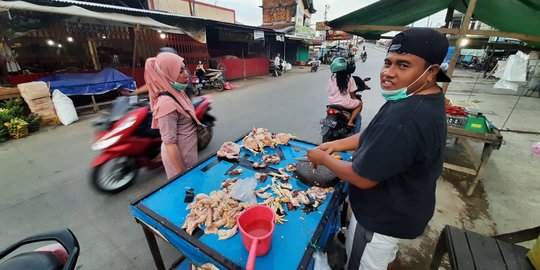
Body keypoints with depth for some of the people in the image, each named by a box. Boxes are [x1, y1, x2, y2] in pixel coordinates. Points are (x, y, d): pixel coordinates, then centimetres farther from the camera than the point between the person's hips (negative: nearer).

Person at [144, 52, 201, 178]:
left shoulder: (177, 93, 1)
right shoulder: (167, 103, -26)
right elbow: (170, 143, -26)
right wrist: (183, 174, -21)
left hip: (187, 153, 8)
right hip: (179, 158, -8)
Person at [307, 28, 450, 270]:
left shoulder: (402, 118, -39)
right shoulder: (428, 100, -2)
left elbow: (362, 178, -31)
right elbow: (377, 136, 5)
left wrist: (323, 158, -16)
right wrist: (337, 145, -3)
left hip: (382, 218, -8)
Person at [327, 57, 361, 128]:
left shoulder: (331, 78, -1)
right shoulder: (349, 78, -6)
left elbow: (329, 90, 4)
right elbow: (352, 93, -1)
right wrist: (354, 100, 19)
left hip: (332, 102, 4)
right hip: (344, 103, -4)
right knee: (359, 104, 20)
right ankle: (350, 121, 6)